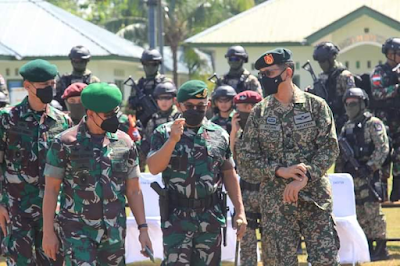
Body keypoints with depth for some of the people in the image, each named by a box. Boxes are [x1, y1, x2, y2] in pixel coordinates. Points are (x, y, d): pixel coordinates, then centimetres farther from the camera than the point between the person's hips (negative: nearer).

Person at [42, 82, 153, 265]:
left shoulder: (124, 142, 3)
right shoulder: (65, 143, -7)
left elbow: (133, 190, 8)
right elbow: (51, 189, -4)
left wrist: (143, 229, 2)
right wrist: (48, 232, -8)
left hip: (114, 231, 4)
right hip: (77, 230, -4)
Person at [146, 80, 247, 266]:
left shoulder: (219, 135, 8)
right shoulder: (164, 133, 2)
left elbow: (229, 174, 11)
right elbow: (154, 168, -10)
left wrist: (240, 210, 6)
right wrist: (172, 140, -20)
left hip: (210, 219, 3)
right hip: (176, 217, -3)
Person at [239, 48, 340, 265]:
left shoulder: (316, 106, 1)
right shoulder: (259, 113, 5)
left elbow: (329, 148, -5)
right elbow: (247, 159, 2)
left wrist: (304, 178, -18)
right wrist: (280, 171, -13)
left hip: (315, 200, -2)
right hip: (276, 204, 2)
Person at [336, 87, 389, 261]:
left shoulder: (373, 124, -5)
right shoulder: (347, 127, 18)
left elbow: (383, 148, -12)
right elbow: (340, 154, 22)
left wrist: (370, 167, -20)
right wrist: (339, 174, 15)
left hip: (368, 176, -7)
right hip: (351, 177, 7)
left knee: (373, 212, -9)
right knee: (360, 214, 7)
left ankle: (381, 249, -5)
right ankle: (368, 247, 13)